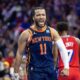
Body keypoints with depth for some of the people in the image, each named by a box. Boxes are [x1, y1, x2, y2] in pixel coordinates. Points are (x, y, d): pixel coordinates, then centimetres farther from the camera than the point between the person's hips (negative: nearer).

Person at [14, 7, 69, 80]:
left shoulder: (52, 32, 3)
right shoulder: (26, 34, -7)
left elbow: (62, 49, 1)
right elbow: (19, 54, -3)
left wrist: (66, 67, -9)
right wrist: (16, 74, -4)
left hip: (50, 70, 4)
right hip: (35, 71, -4)